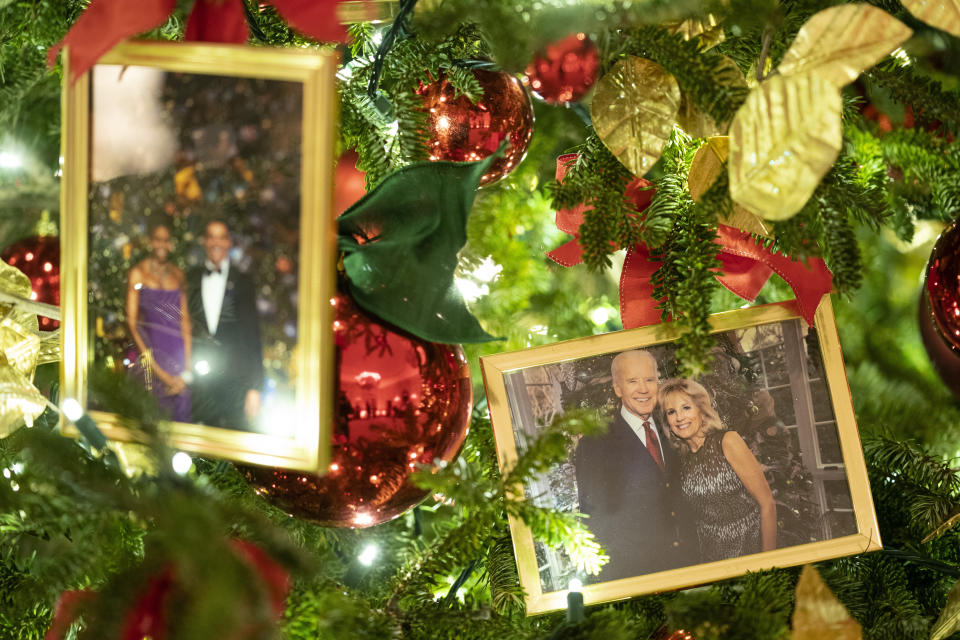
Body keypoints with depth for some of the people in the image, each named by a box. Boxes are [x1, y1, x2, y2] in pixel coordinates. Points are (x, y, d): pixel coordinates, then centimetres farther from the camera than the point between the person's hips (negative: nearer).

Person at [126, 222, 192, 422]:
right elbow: (131, 320, -2)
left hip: (176, 348, 4)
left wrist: (187, 364, 2)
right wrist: (154, 366, -10)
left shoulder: (178, 275, 14)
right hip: (150, 344, -4)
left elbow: (185, 319, 13)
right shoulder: (137, 273, 2)